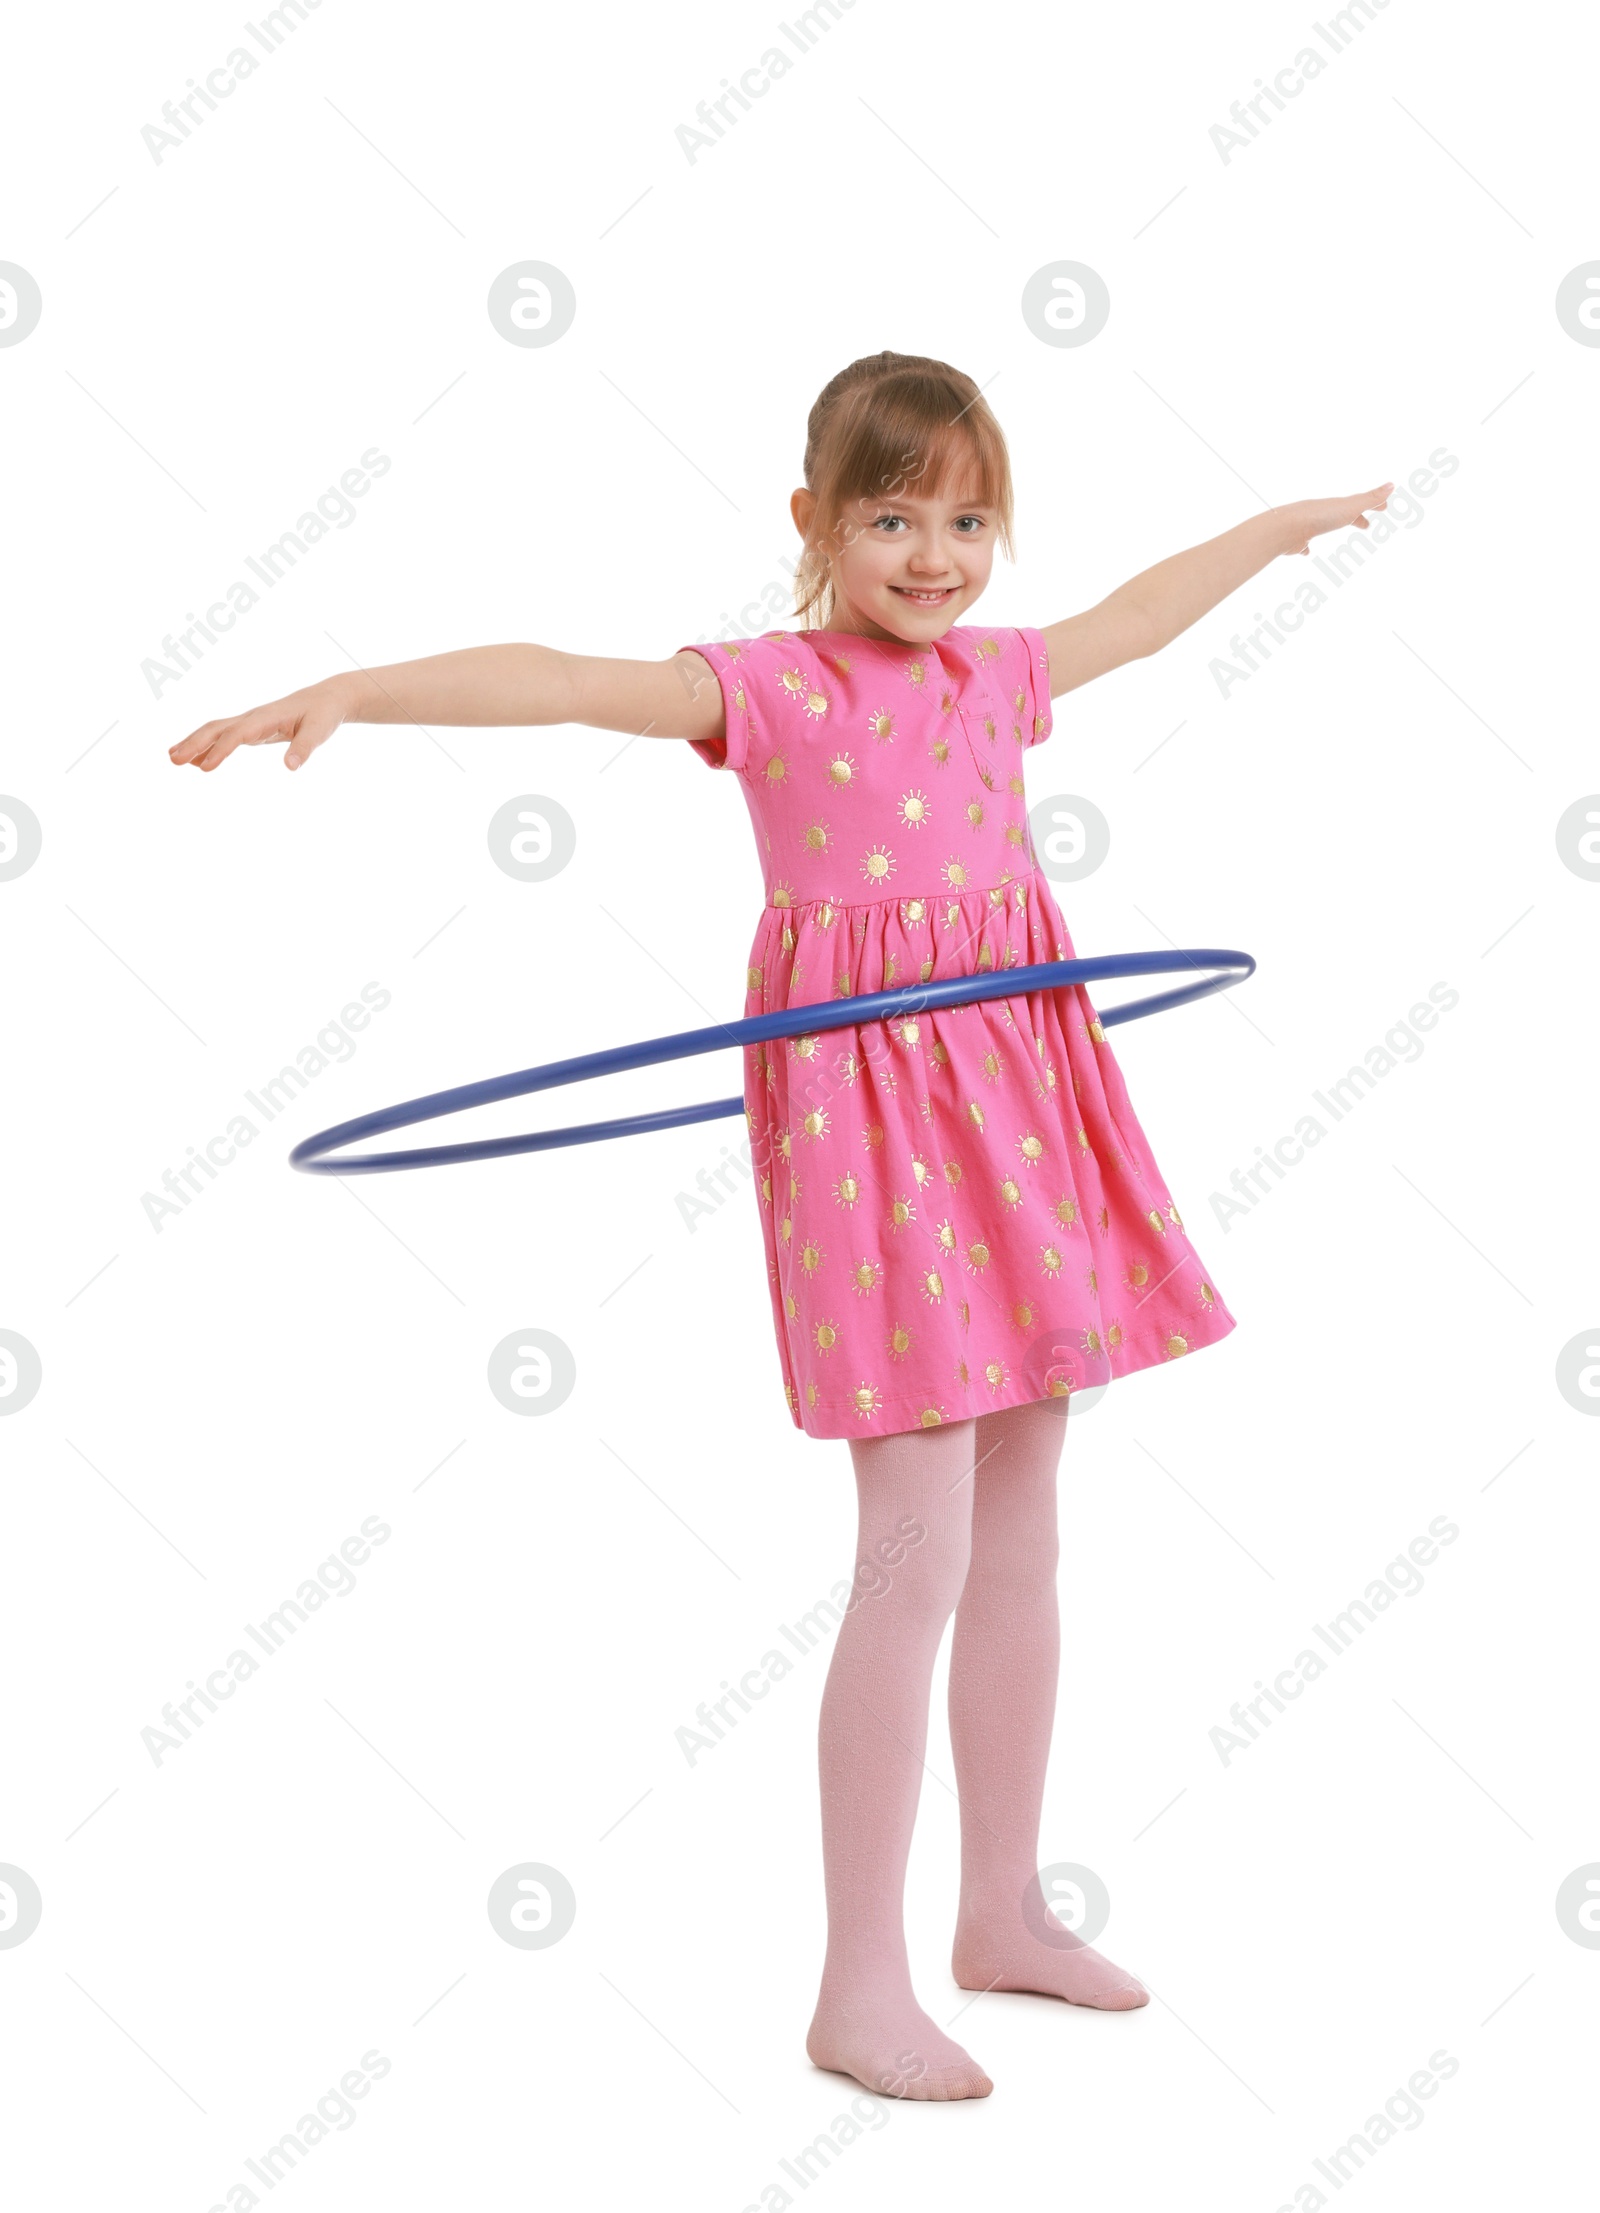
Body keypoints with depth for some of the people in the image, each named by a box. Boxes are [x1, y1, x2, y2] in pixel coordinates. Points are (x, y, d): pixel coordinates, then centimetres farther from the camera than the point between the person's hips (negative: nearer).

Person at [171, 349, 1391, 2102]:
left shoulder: (994, 676, 13)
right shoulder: (772, 690, -6)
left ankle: (1002, 1910, 29)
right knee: (917, 1559, -8)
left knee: (1018, 1543, 13)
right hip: (867, 1110, -7)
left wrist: (1282, 524, 46)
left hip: (1018, 1104, 7)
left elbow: (1136, 615, 32)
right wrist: (356, 690, -36)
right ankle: (861, 1989, 5)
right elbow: (566, 682, -21)